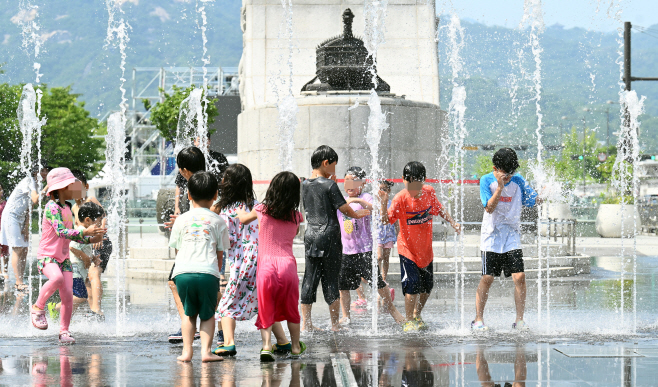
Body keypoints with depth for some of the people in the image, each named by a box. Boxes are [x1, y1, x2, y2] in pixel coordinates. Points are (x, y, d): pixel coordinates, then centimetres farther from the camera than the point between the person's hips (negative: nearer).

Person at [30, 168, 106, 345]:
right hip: (47, 256, -8)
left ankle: (64, 332, 4)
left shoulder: (67, 208, 15)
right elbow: (61, 231, -25)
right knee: (57, 278, -37)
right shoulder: (52, 207, -12)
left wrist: (90, 240, 8)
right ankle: (38, 308, -17)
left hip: (64, 258, 8)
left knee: (68, 295, -4)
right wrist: (85, 232, -31)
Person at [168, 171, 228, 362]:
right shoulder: (218, 221, 8)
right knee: (208, 313, 11)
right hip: (208, 273, -1)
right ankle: (206, 350, 1)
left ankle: (187, 350, 9)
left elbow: (177, 249, 17)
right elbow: (220, 253, 11)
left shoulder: (181, 220, 12)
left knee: (189, 313, 16)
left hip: (183, 272, 1)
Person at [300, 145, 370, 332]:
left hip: (310, 235, 6)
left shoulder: (305, 185, 8)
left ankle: (306, 323, 8)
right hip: (329, 236, -6)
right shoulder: (329, 185, -11)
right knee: (330, 280, 0)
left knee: (309, 279, 7)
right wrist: (357, 214, 12)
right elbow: (344, 208, -8)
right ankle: (335, 325, 4)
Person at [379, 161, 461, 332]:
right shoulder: (400, 198, -18)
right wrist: (383, 205, -39)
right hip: (408, 249, -5)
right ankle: (409, 322, 1)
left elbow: (440, 210, 14)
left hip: (426, 250, 5)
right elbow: (386, 220, -23)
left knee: (427, 286, 13)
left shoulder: (430, 193, -6)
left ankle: (417, 316, 34)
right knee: (412, 285, -13)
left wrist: (452, 223, 3)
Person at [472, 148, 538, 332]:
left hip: (512, 236, 2)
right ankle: (478, 320, 11)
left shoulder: (518, 181, 2)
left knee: (519, 277, -9)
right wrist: (500, 187, -25)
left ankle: (519, 320, -1)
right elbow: (489, 208, -15)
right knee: (487, 278, -1)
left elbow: (533, 201, 5)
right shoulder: (487, 181, -6)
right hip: (492, 236, -2)